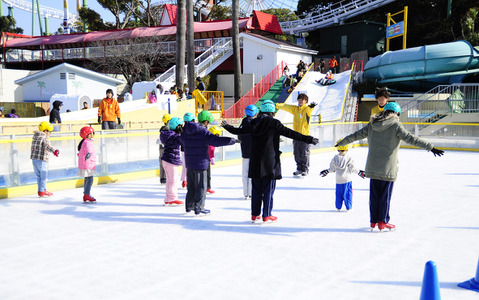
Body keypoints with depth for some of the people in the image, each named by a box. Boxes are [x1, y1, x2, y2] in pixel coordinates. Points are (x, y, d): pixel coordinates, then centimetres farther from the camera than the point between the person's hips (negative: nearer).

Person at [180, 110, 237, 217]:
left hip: (189, 164, 7)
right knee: (201, 187, 3)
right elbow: (216, 141, -25)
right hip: (200, 164, -7)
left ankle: (189, 208, 22)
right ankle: (198, 210, 8)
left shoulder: (186, 130, 6)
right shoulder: (203, 132, -17)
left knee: (191, 186, 17)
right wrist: (232, 140, -19)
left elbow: (182, 139, 25)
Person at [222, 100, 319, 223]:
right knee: (268, 189, 3)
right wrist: (308, 139, -10)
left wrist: (226, 126, 34)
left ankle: (255, 214, 17)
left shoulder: (254, 123, 5)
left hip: (255, 162, 5)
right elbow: (290, 133, -13)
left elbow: (239, 131, 15)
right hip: (270, 162, -5)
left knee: (256, 188, 11)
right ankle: (267, 216, 6)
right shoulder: (274, 123, -9)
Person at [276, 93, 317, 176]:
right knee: (297, 153, 9)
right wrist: (277, 105, -10)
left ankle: (305, 169, 12)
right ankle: (299, 169, 20)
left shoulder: (307, 109, -4)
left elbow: (309, 108, -26)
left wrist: (312, 106, -50)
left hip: (305, 135, -5)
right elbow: (286, 106, 4)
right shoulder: (295, 109, 10)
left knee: (305, 153, 0)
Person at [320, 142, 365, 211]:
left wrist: (326, 171, 23)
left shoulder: (335, 158, -3)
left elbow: (332, 169, 4)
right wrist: (359, 172, 11)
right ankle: (348, 207, 10)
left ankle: (338, 207, 18)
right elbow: (353, 169, -5)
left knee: (339, 193, 12)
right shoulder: (349, 158, -10)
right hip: (347, 179, -2)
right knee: (348, 193, 7)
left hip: (338, 180, 2)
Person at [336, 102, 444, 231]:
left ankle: (373, 221, 20)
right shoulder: (396, 125, -8)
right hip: (388, 168, -5)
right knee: (385, 194, 5)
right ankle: (383, 222, 11)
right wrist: (431, 147, -16)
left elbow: (357, 135, 16)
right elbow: (411, 139, -16)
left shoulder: (372, 124, 6)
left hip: (373, 166, 5)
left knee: (374, 194, 12)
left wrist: (341, 143, 30)